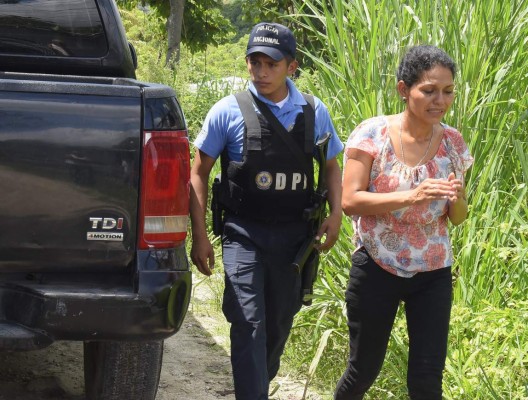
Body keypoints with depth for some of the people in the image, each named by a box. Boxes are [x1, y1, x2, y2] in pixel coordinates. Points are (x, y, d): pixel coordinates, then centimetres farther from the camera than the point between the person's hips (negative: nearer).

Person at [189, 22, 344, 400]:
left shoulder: (314, 112, 1)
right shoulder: (229, 111, -6)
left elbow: (332, 166, 15)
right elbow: (199, 172, 1)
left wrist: (336, 213, -2)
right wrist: (200, 236, -4)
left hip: (294, 236, 3)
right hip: (244, 235, -3)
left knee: (279, 324, 15)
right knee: (249, 323, -14)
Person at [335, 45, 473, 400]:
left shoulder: (453, 142, -1)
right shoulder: (372, 134, -11)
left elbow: (458, 217, 7)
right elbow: (350, 201, -17)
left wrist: (456, 200, -18)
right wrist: (411, 196, -29)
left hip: (433, 275, 2)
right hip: (376, 268, -2)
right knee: (364, 370, 10)